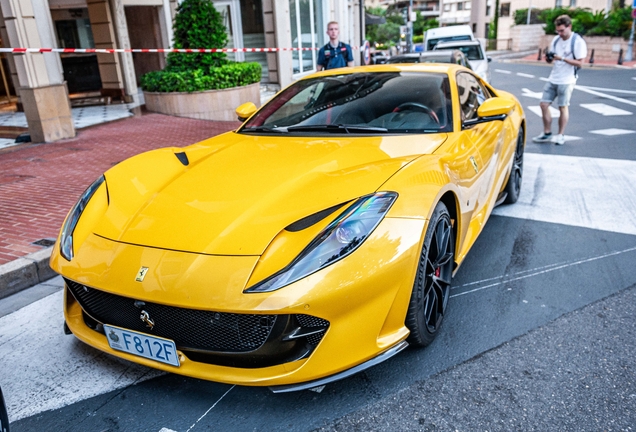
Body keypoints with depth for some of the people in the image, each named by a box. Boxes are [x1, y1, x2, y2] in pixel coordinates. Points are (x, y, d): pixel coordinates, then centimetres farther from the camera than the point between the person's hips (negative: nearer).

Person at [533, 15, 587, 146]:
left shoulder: (578, 41, -9)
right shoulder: (556, 40, 8)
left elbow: (580, 63, -13)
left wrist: (562, 58, -23)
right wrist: (548, 57, -7)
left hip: (566, 80, -6)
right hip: (553, 79, 6)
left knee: (563, 107, 1)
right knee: (544, 104, 1)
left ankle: (560, 136, 11)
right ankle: (547, 134, 12)